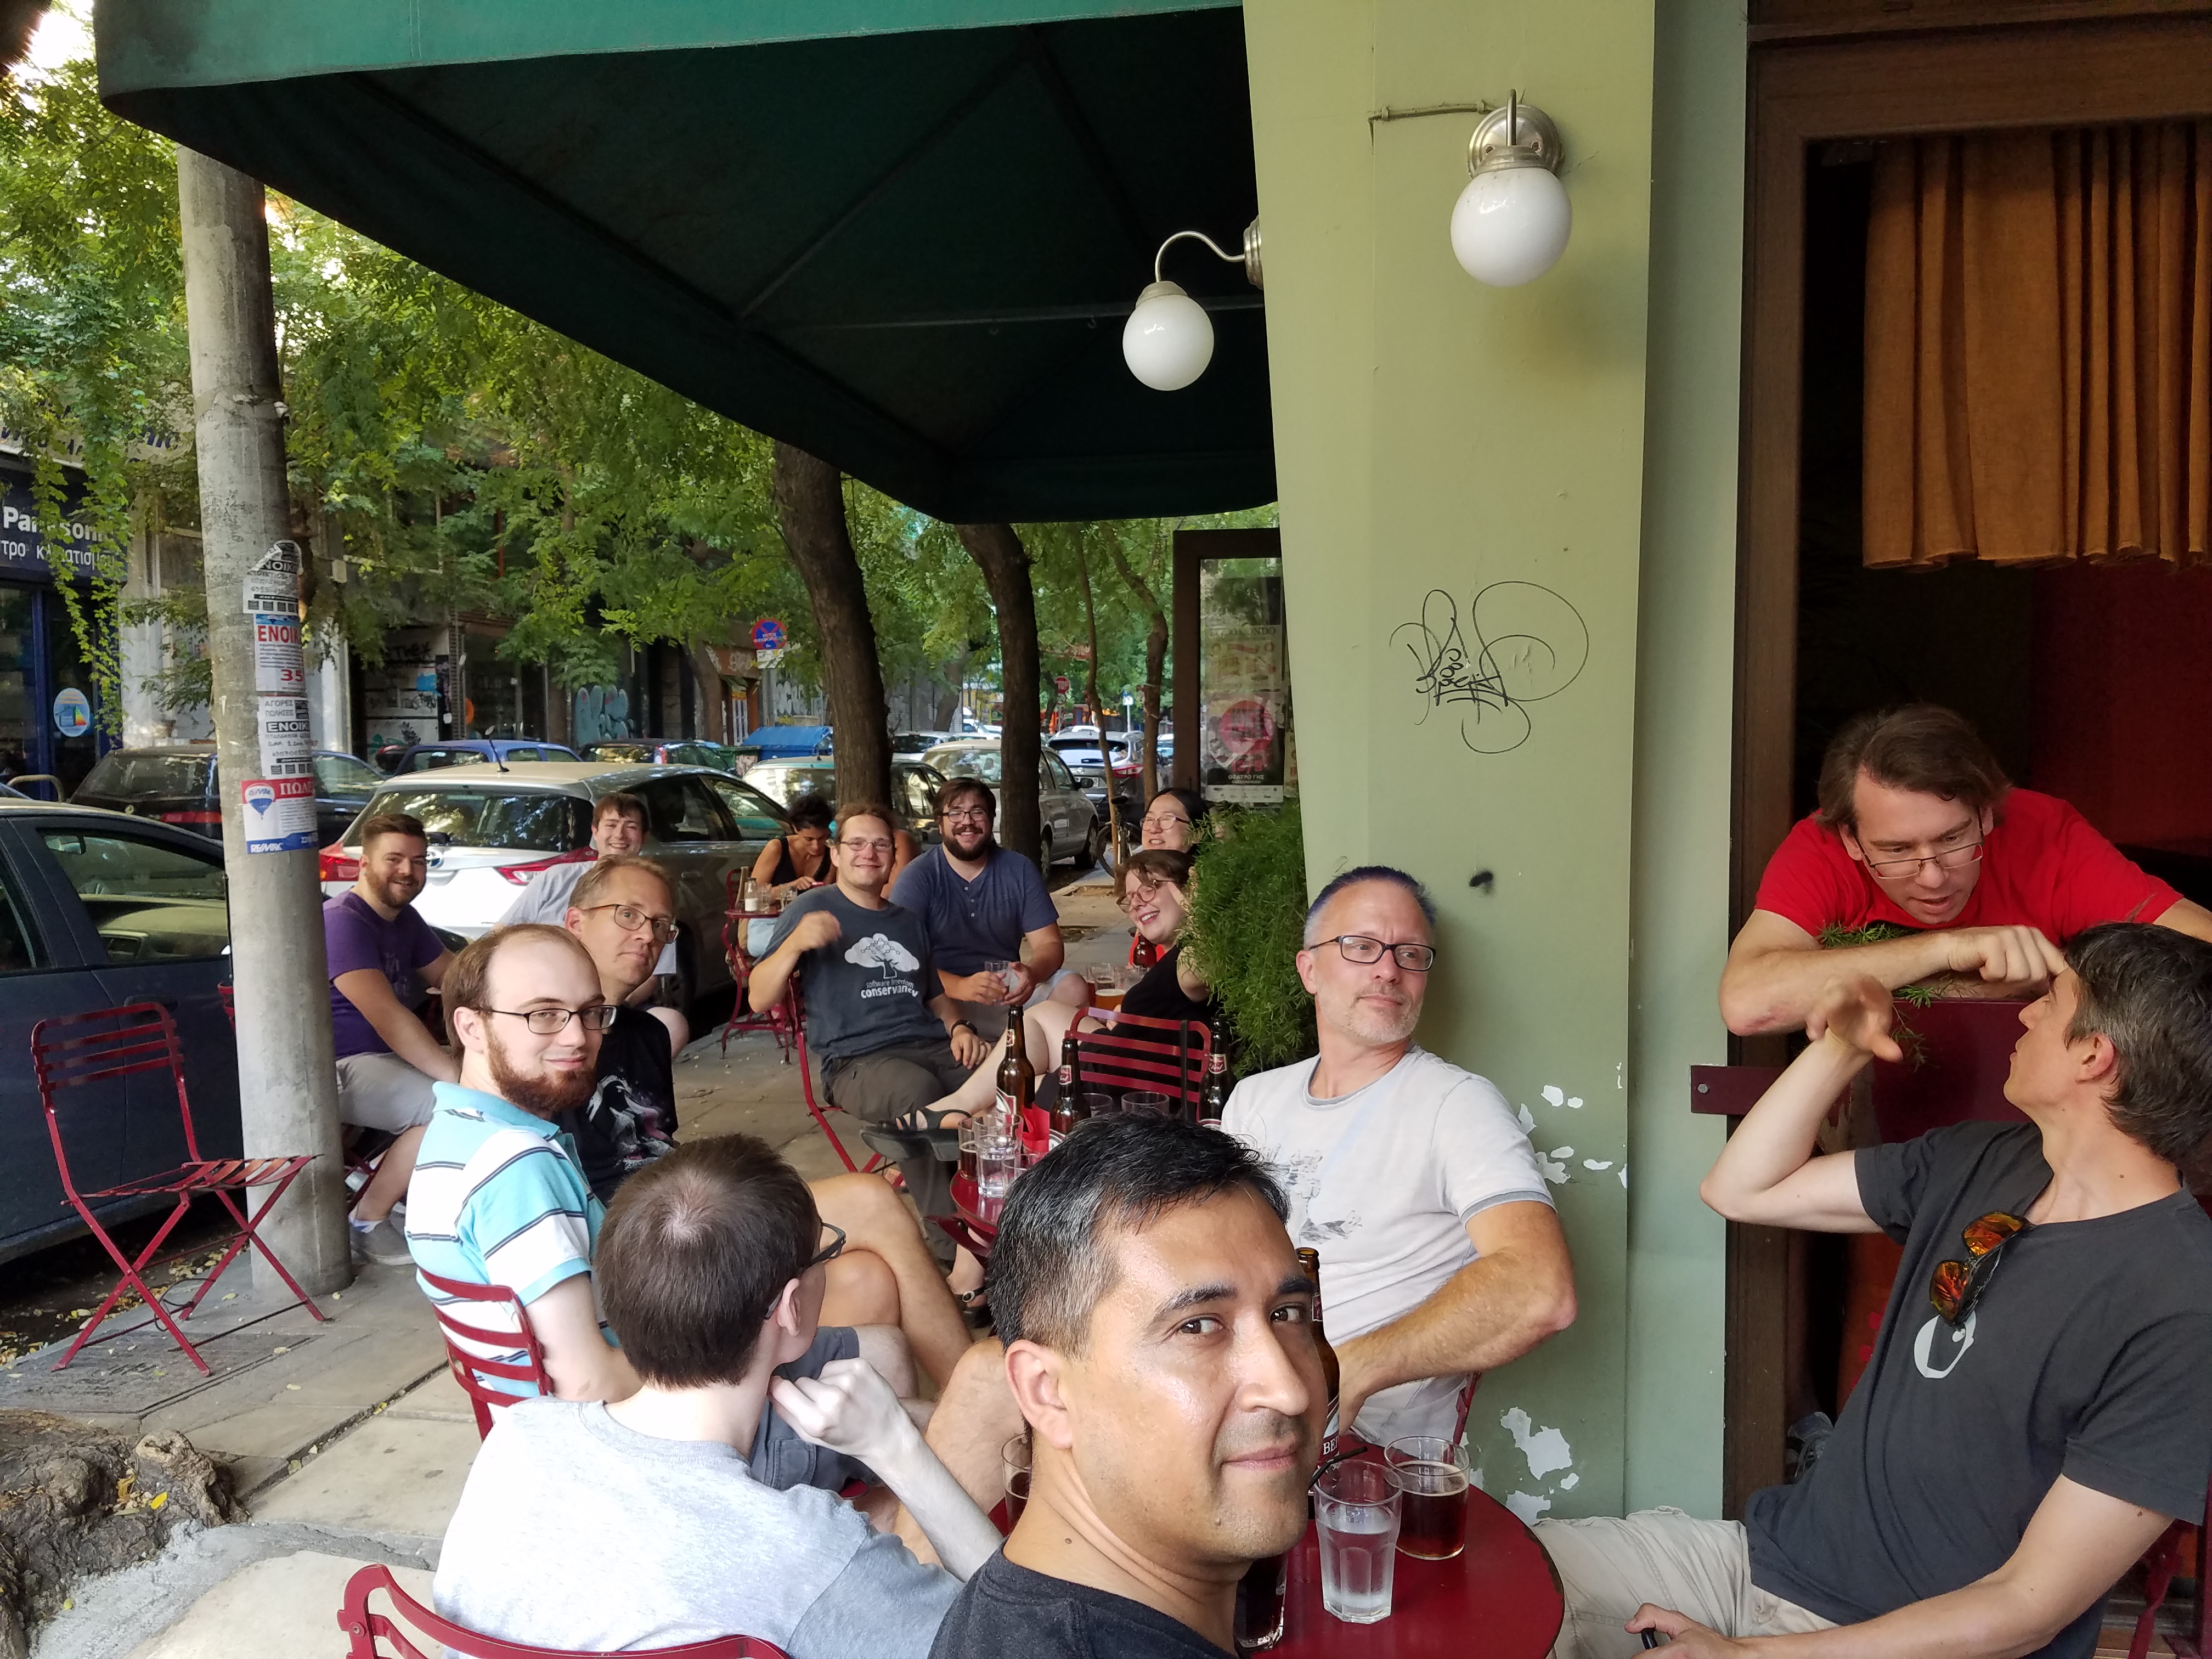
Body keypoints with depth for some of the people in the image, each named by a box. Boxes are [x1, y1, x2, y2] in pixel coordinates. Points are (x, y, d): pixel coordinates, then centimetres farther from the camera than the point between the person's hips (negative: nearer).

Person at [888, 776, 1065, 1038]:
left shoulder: (1020, 871, 8)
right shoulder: (918, 878, -3)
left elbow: (1049, 944, 5)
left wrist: (1032, 974, -21)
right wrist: (960, 987, -33)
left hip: (1008, 990, 3)